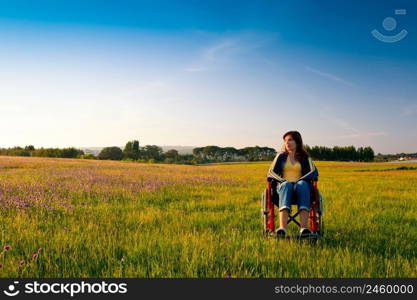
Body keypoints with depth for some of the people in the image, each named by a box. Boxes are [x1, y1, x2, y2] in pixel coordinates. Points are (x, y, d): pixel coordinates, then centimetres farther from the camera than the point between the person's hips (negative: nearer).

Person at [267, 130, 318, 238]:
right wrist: (282, 180, -13)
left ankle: (304, 228, -55)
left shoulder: (305, 157, 17)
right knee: (286, 185, -38)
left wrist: (300, 180, -17)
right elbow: (271, 172, 7)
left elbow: (314, 172, 0)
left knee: (302, 184, -38)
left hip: (301, 185, 0)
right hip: (283, 185, 0)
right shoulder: (281, 156, 20)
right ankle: (282, 228, -59)